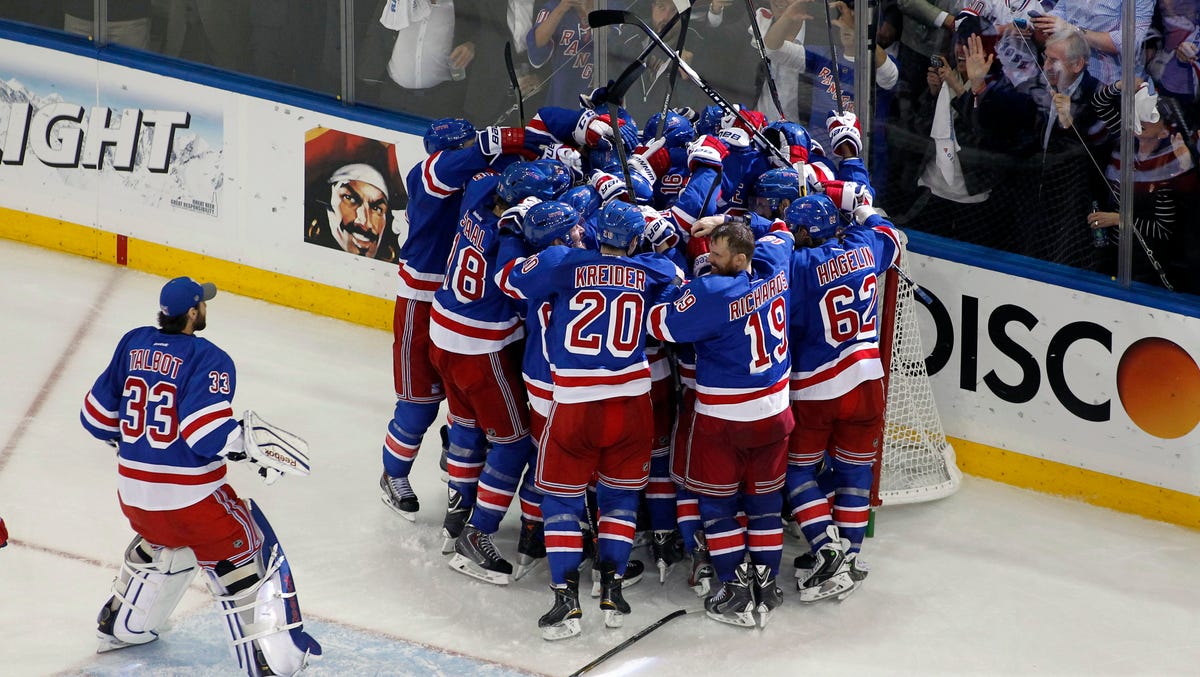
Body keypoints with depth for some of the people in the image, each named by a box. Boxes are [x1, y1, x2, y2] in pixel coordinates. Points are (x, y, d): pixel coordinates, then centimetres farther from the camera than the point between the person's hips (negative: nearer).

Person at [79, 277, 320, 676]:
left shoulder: (133, 344, 3)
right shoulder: (208, 359, -15)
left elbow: (97, 415, 10)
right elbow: (208, 434, -27)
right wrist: (250, 443, -13)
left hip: (133, 492, 7)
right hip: (191, 495, -7)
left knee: (161, 542, 35)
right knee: (245, 564, 6)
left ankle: (120, 626, 46)